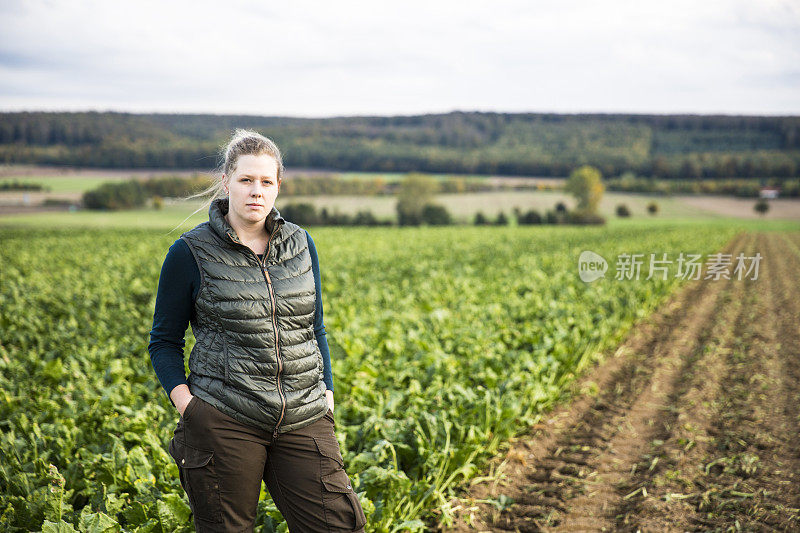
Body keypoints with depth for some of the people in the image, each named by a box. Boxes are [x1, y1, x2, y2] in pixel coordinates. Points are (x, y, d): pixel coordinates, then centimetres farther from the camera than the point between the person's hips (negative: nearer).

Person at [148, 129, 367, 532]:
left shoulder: (301, 244, 10)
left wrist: (327, 397, 9)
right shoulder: (191, 253, -2)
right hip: (224, 420, -3)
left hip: (302, 420, 3)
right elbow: (164, 342, 4)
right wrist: (186, 406, -9)